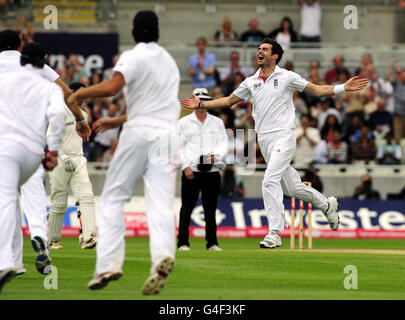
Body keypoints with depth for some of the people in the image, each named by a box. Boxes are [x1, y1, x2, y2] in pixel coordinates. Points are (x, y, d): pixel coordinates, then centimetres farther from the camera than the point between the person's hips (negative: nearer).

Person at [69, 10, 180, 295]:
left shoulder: (133, 57, -1)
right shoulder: (170, 61, 22)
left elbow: (112, 87, -20)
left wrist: (80, 93, -3)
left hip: (138, 132, -4)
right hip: (169, 131, 4)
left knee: (113, 197, 5)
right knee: (161, 204, -5)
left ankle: (109, 263, -6)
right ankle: (163, 254, -32)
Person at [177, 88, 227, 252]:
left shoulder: (217, 122, 15)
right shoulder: (184, 122, 8)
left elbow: (224, 144, 10)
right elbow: (178, 146, 3)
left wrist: (215, 155, -10)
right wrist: (186, 166, -8)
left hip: (212, 172, 2)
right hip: (191, 172, -2)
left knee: (211, 208, 4)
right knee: (187, 207, -6)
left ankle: (212, 243, 8)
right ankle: (183, 243, -5)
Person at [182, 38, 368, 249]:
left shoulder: (287, 77, 0)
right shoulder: (251, 82, 14)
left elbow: (317, 90, 2)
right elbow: (229, 100, 21)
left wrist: (343, 88, -10)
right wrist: (201, 104, 16)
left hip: (283, 136, -5)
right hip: (264, 140, 5)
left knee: (270, 180, -21)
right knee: (291, 187, 10)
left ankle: (274, 234, -21)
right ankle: (326, 205, 34)